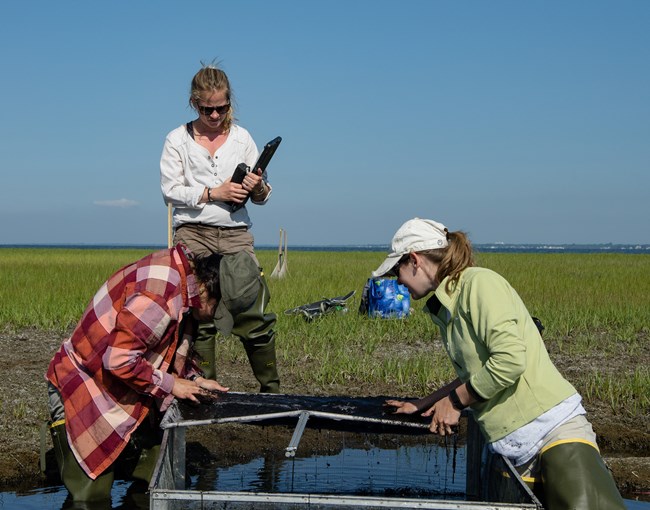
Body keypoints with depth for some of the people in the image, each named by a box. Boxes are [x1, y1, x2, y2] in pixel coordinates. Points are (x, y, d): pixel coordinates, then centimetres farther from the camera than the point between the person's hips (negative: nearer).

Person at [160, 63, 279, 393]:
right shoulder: (178, 140, 6)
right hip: (193, 234, -1)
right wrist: (213, 194, -11)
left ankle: (271, 390, 3)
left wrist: (258, 188, -11)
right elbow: (169, 191, -1)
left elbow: (262, 197, 13)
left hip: (236, 233, 1)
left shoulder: (242, 138, 12)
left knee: (254, 314, -6)